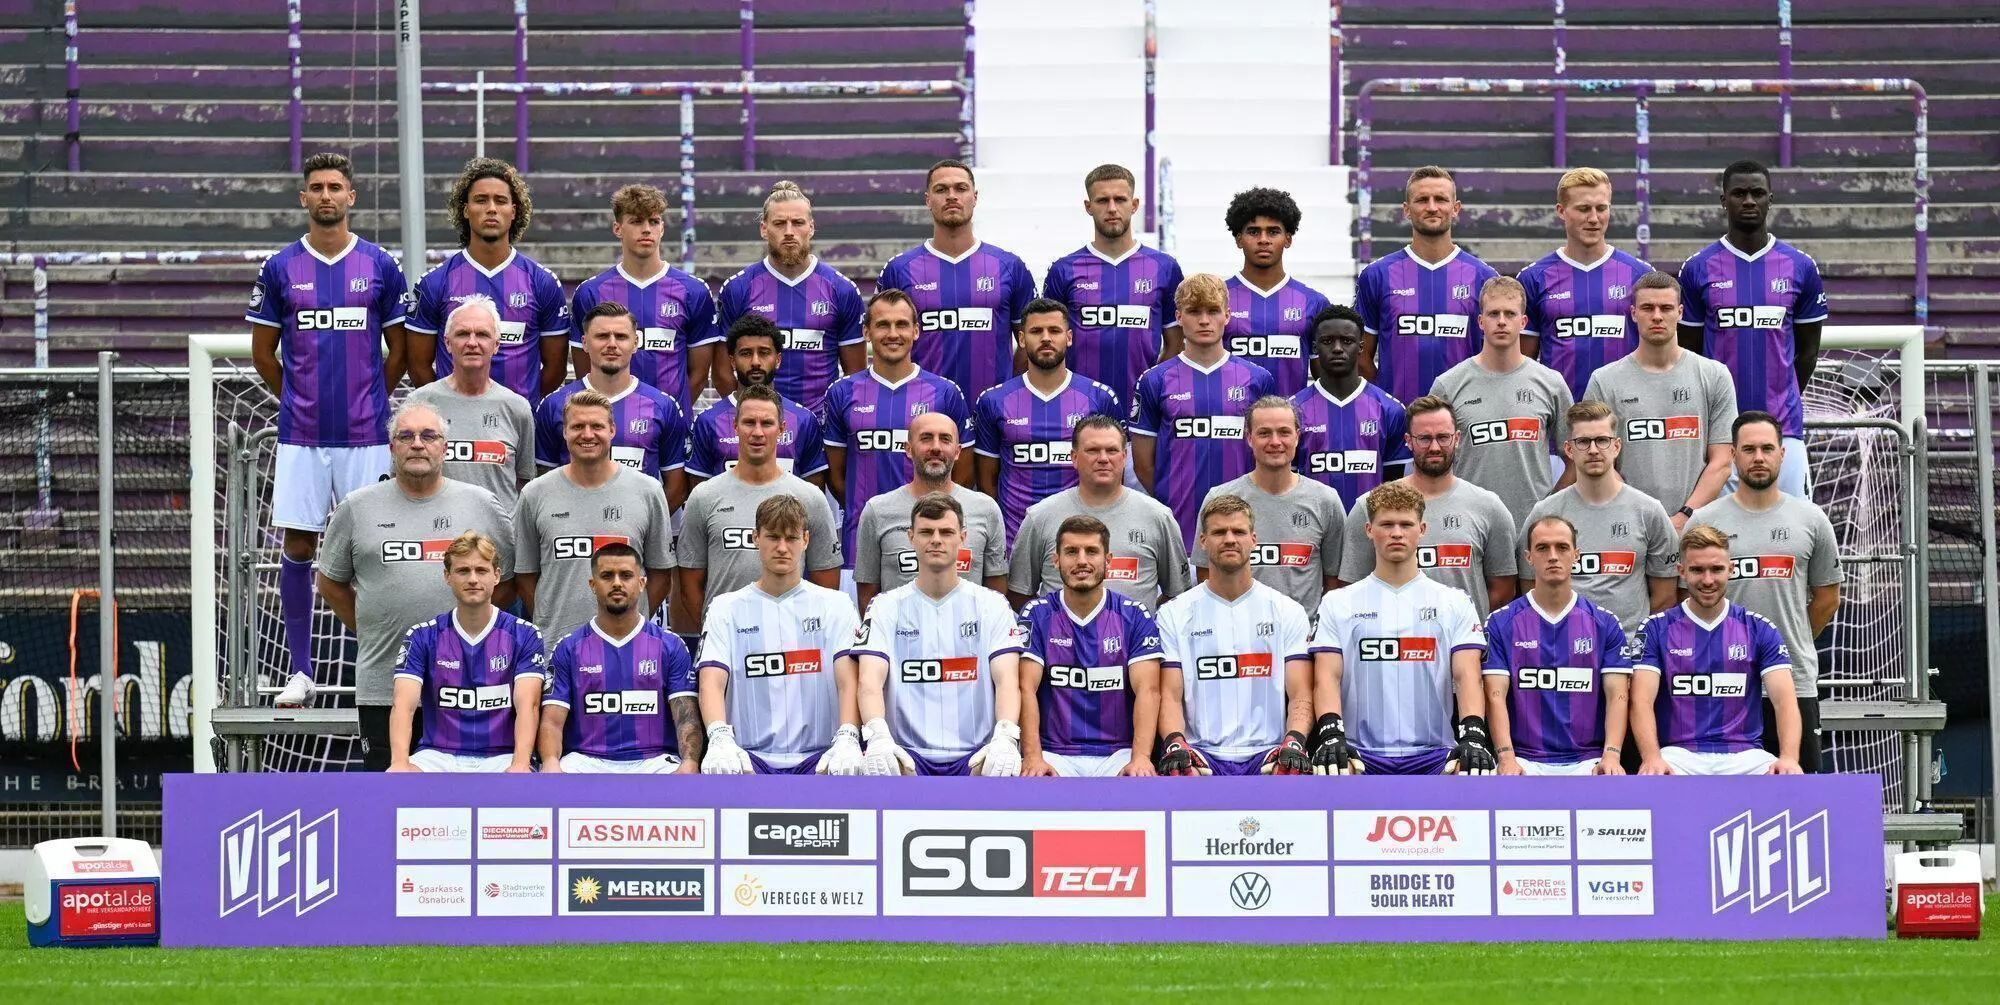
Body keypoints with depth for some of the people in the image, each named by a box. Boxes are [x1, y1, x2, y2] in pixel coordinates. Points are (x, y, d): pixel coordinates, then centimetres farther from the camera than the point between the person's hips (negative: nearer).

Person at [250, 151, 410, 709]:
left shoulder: (380, 267, 2)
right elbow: (263, 354, 12)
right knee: (297, 547, 1)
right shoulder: (280, 269, 3)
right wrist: (301, 400, 12)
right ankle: (299, 670, 8)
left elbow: (398, 352, 10)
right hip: (301, 434, 1)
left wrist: (367, 403, 11)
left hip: (365, 433, -1)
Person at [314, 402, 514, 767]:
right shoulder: (357, 508, 7)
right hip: (383, 689, 0)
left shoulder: (483, 505, 7)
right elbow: (331, 584, 16)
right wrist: (369, 631, 9)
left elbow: (507, 584, 15)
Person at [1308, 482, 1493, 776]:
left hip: (1434, 752, 1)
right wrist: (1331, 734, -18)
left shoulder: (1455, 603, 15)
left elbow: (1466, 675, 3)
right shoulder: (1338, 603, 15)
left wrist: (1472, 735, -18)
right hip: (1361, 754, -1)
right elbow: (1327, 676, 3)